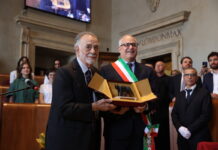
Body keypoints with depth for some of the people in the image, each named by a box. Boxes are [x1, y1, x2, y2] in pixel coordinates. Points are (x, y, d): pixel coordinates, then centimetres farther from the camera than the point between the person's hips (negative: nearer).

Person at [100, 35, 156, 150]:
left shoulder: (147, 71, 12)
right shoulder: (106, 70, 4)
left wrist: (146, 106, -12)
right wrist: (113, 108, -18)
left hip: (141, 128, 2)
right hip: (116, 129, -2)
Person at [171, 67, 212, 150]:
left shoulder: (204, 93, -2)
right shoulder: (180, 95, 15)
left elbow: (206, 115, -10)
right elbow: (174, 113, 9)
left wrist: (190, 130, -15)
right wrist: (180, 128, -9)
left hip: (199, 137, -4)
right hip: (182, 136, 4)